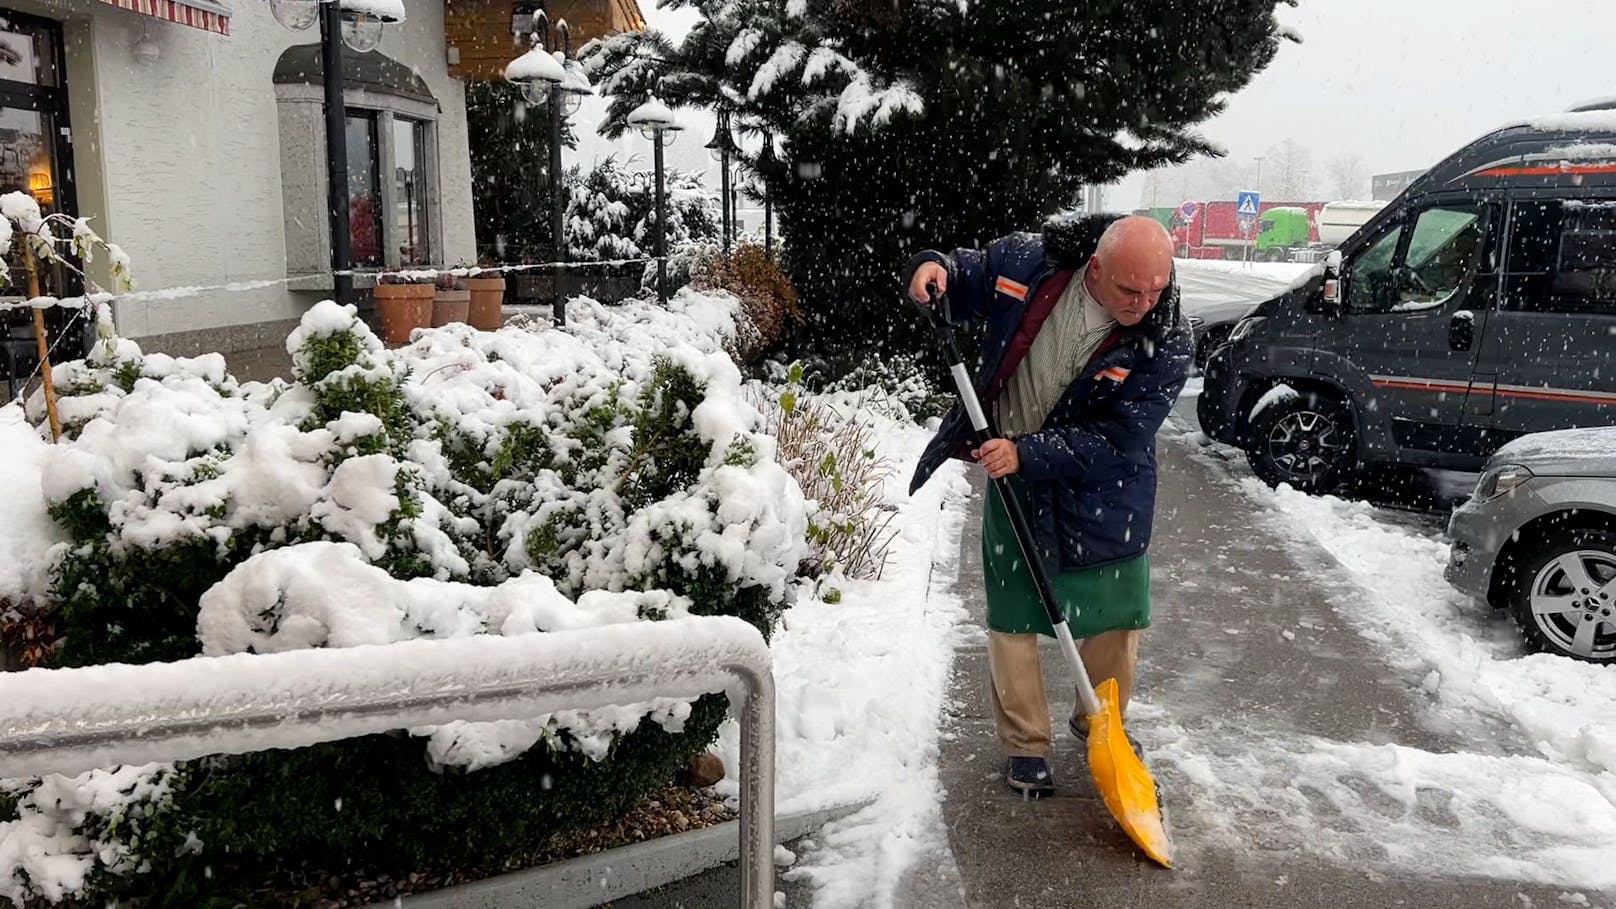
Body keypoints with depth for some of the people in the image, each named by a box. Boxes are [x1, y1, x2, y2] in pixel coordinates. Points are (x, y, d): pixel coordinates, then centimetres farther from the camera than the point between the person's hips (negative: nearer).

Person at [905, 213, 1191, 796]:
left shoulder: (1167, 341, -24)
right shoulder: (1027, 263, -20)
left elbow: (1117, 441, -24)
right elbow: (962, 278, 1)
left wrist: (1027, 453, -32)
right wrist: (934, 267, -23)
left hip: (1103, 493, 0)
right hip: (1013, 485, 1)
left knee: (1116, 617, 11)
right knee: (1012, 618, 7)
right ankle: (1024, 743, 25)